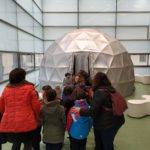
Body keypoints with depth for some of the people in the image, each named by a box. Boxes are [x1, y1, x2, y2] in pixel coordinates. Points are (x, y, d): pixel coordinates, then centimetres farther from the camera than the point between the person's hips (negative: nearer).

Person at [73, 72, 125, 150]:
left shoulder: (99, 91, -20)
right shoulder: (111, 89, 5)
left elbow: (93, 110, -23)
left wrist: (80, 110, -13)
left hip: (106, 124, -8)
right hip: (115, 121, 8)